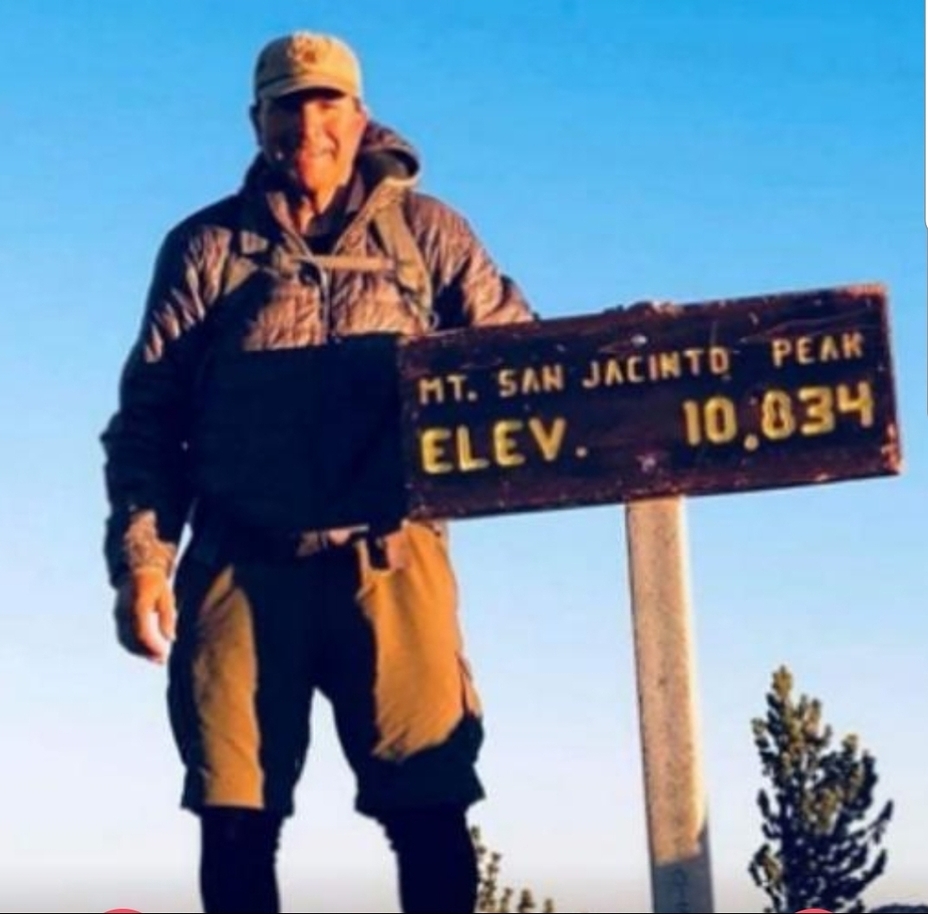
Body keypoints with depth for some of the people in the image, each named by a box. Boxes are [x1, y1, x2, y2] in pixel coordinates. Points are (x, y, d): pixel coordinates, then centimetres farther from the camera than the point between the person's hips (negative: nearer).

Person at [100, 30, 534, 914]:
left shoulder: (424, 229, 13)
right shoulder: (207, 246, 12)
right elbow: (148, 416, 8)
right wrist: (141, 558, -3)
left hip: (389, 555, 0)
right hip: (244, 558, 1)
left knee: (429, 806, -4)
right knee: (236, 812, 1)